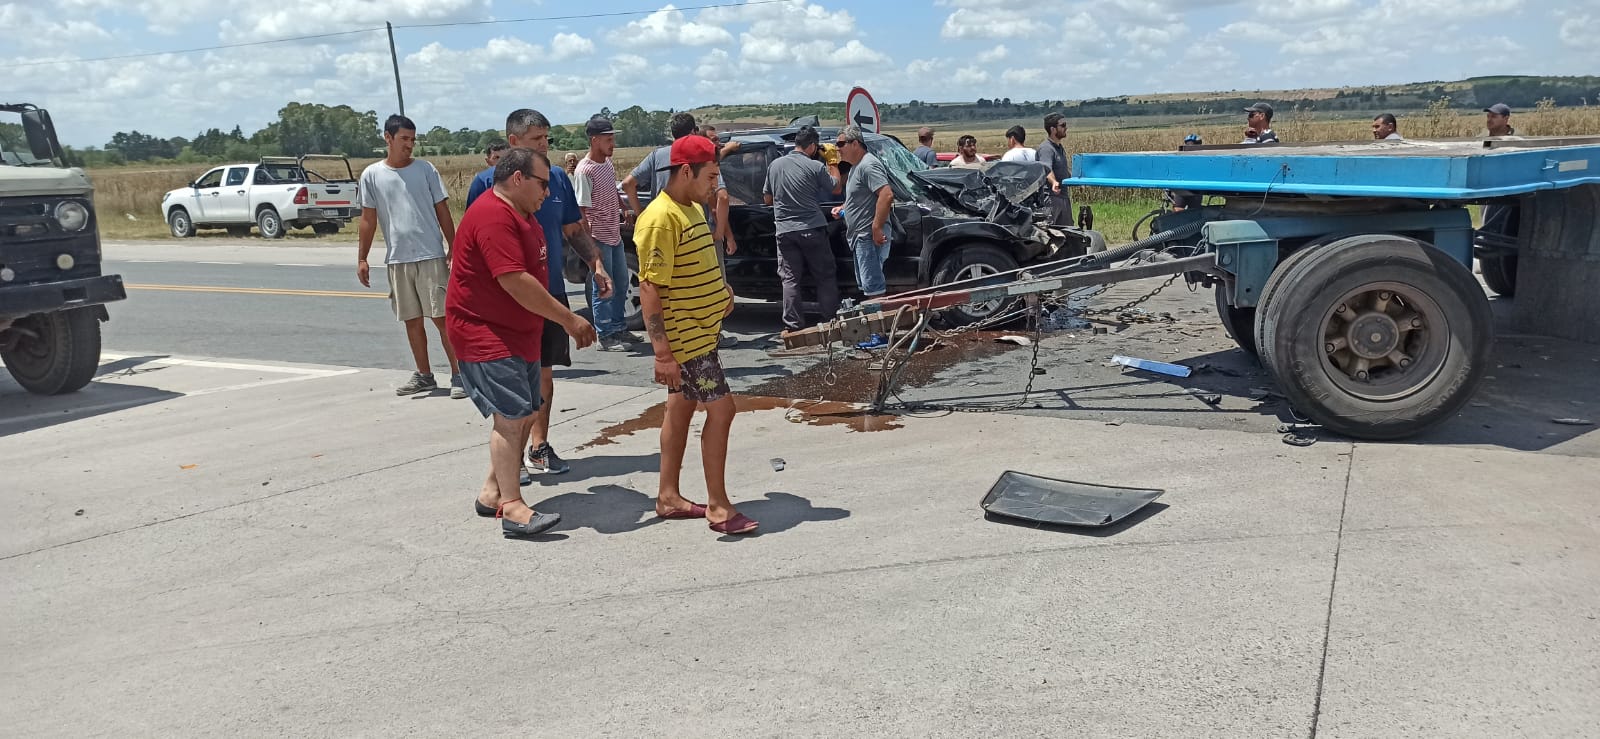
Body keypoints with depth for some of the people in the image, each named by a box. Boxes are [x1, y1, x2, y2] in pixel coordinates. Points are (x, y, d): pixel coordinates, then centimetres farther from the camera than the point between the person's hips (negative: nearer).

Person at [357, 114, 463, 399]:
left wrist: (453, 249, -2)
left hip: (431, 256, -2)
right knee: (412, 320, 10)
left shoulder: (425, 170, 2)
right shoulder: (372, 175, 5)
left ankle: (458, 375, -1)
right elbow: (368, 220, 9)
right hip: (397, 259, 2)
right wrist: (362, 259, 6)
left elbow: (443, 212, 3)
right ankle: (424, 375, 21)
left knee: (442, 317, -4)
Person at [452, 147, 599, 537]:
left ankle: (493, 491, 21)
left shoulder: (520, 215, 15)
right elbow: (516, 282, -28)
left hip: (518, 334, 11)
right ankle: (513, 508, -15)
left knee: (526, 414, 12)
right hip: (486, 334, -11)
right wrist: (569, 319, -23)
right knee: (511, 416, -15)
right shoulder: (493, 217, -21)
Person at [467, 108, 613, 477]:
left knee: (543, 372, 13)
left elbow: (575, 230, 13)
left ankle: (539, 447, 25)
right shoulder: (486, 182, -9)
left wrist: (596, 265, 1)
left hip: (551, 291, 5)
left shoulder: (558, 178, 5)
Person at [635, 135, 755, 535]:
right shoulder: (660, 219, -20)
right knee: (721, 409, -8)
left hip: (701, 331, 10)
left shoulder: (694, 209, 11)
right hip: (685, 339, -10)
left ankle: (669, 497, 24)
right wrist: (662, 352, -25)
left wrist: (720, 290, 10)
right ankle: (718, 506, 0)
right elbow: (649, 288, -22)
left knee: (681, 409, 14)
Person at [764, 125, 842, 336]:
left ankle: (792, 326, 1)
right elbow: (836, 189, 5)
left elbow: (767, 199, 13)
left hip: (784, 231, 3)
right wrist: (833, 163, 15)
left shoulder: (775, 165, 5)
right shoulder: (816, 166, -8)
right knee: (825, 277, 8)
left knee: (790, 279, 5)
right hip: (812, 229, -3)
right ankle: (831, 320, 12)